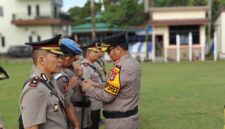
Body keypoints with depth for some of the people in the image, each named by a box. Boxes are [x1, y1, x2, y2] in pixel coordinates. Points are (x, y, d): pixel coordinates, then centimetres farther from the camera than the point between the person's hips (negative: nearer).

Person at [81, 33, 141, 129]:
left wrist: (88, 89, -6)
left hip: (119, 121, -8)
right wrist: (96, 84, 9)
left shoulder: (120, 67, -24)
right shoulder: (134, 63, 4)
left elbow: (107, 95, -21)